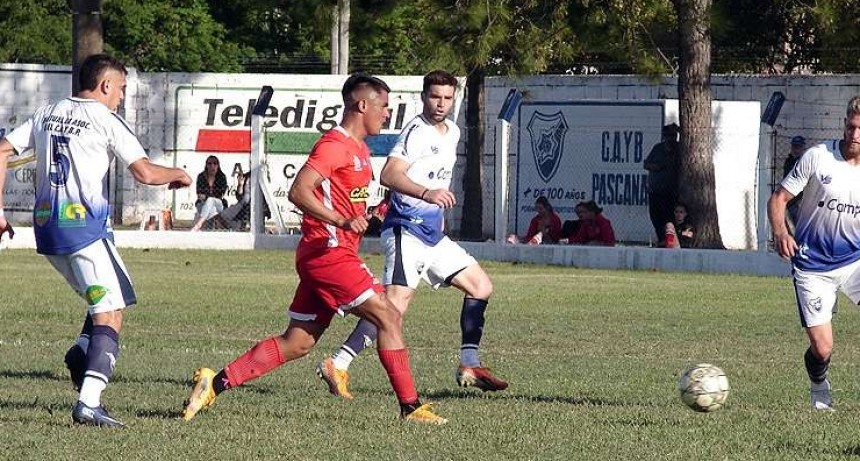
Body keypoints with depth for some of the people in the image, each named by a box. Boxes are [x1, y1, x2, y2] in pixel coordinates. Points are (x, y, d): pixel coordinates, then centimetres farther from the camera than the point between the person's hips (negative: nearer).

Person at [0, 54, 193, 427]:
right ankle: (89, 402, -21)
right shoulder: (106, 120, -4)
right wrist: (178, 175, 10)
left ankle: (81, 354, -4)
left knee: (105, 300, 23)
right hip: (85, 225, -7)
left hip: (46, 227, 7)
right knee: (110, 314, -7)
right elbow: (145, 173, -10)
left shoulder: (47, 115, 14)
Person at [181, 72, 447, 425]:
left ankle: (216, 382, 8)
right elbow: (298, 191, -23)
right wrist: (342, 221, -31)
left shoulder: (359, 148, 19)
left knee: (297, 344, 8)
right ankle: (410, 406, -5)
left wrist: (371, 213, 17)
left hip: (324, 255, 10)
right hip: (328, 250, -10)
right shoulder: (335, 145, -12)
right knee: (388, 316, -8)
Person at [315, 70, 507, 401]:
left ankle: (469, 366, 17)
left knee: (481, 287, 11)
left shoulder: (452, 132, 16)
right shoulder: (416, 131, -13)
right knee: (397, 302, -21)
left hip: (433, 234, 9)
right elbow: (389, 175, -28)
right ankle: (338, 365, -22)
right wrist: (426, 193, -41)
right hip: (406, 229, -9)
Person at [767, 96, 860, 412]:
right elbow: (778, 198, -6)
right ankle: (819, 386, 31)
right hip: (813, 265, -2)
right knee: (822, 349, -4)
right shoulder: (818, 157, -11)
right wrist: (780, 232, -24)